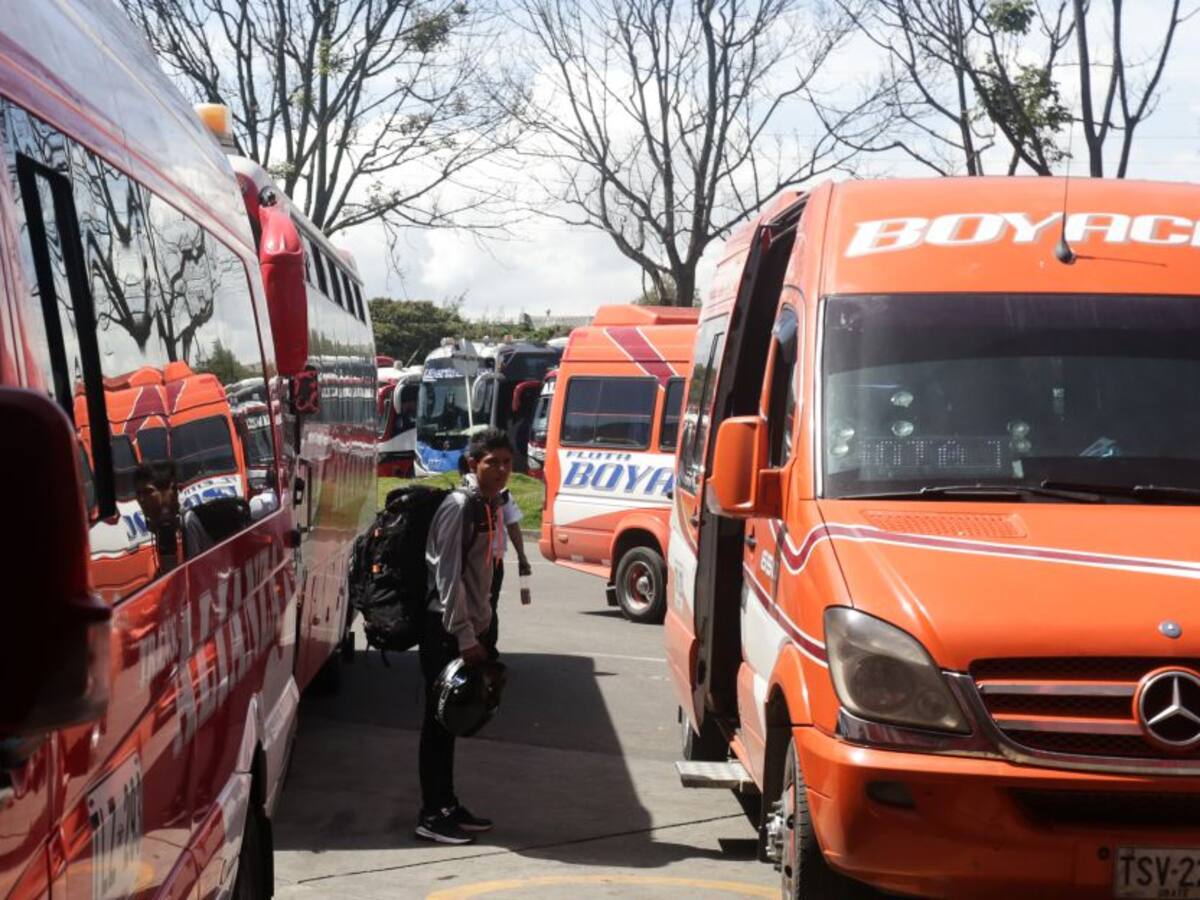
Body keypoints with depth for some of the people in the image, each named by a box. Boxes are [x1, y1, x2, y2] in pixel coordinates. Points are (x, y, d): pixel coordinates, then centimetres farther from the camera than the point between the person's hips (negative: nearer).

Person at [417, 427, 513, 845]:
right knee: (438, 720, -3)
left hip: (466, 628, 9)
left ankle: (447, 807, 22)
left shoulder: (490, 506, 12)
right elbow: (448, 575, -19)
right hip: (445, 629, -9)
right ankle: (431, 815, 3)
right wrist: (464, 636, -19)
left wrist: (480, 630, 17)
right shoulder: (459, 506, -16)